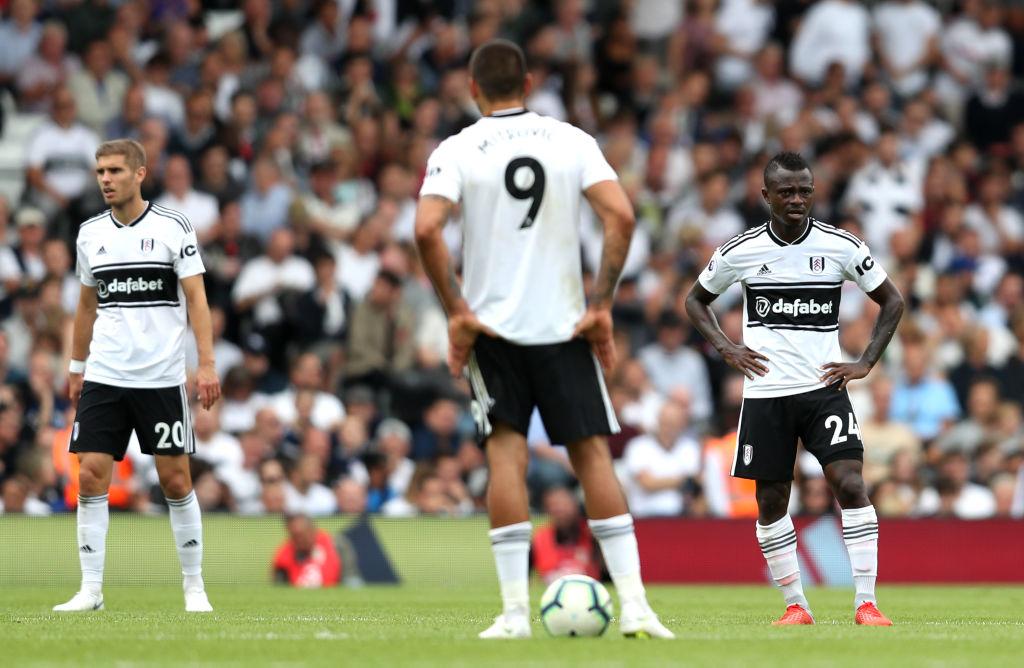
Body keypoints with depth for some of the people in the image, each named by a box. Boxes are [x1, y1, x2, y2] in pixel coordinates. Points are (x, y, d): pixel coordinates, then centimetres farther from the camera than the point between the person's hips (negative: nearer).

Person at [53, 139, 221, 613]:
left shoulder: (173, 228, -3)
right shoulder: (90, 234, 9)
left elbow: (196, 298, -4)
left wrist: (207, 364, -12)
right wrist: (76, 368, 19)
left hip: (161, 378, -3)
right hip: (103, 376, 3)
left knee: (175, 480, -1)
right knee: (90, 476, -6)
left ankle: (194, 586, 11)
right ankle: (91, 589, -3)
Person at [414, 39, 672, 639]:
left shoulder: (456, 151, -2)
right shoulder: (572, 141, 2)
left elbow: (427, 230, -16)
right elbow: (621, 216, -9)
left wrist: (456, 312, -8)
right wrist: (602, 305, -4)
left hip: (492, 326, -1)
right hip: (564, 325, 1)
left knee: (507, 455, 1)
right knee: (593, 455, 5)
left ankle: (516, 610, -7)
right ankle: (634, 605, -2)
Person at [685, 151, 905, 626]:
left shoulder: (842, 248, -2)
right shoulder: (740, 252, -1)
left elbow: (891, 301, 10)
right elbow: (696, 299, 16)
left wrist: (866, 363, 1)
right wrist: (725, 347, 1)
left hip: (824, 388, -1)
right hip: (765, 394, 1)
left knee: (850, 483, -16)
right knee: (770, 500, 3)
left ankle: (866, 602, -13)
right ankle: (795, 605, 16)